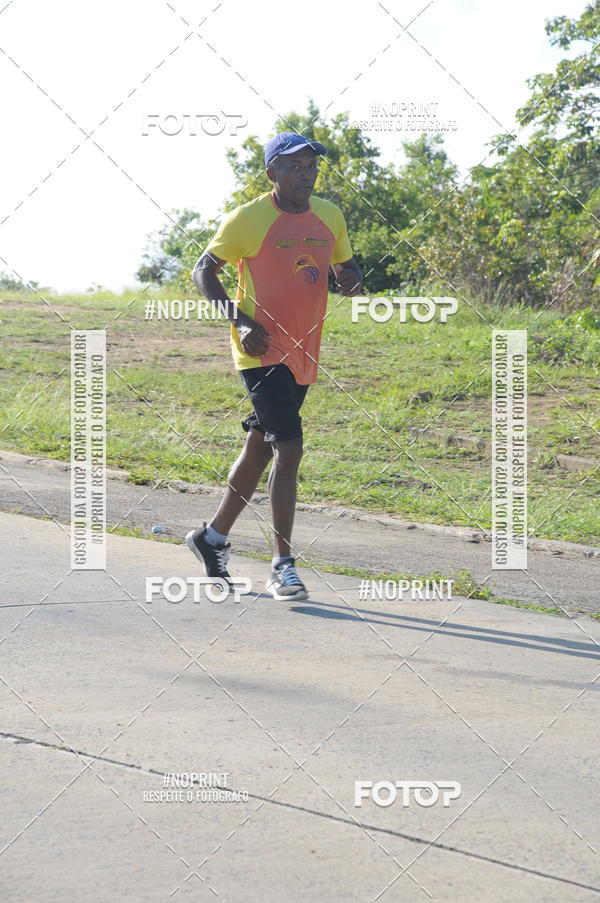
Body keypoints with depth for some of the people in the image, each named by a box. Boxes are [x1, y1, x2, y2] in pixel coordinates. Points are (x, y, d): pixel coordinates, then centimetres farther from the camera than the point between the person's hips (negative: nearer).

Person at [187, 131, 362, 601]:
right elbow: (204, 270, -3)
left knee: (260, 449, 15)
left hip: (303, 353, 7)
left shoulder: (330, 216, 8)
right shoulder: (248, 219, -8)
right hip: (263, 351, -7)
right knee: (289, 448, -16)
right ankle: (283, 566, -11)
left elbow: (346, 266, 20)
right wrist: (239, 320, -15)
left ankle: (213, 536, 32)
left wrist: (351, 280, -6)